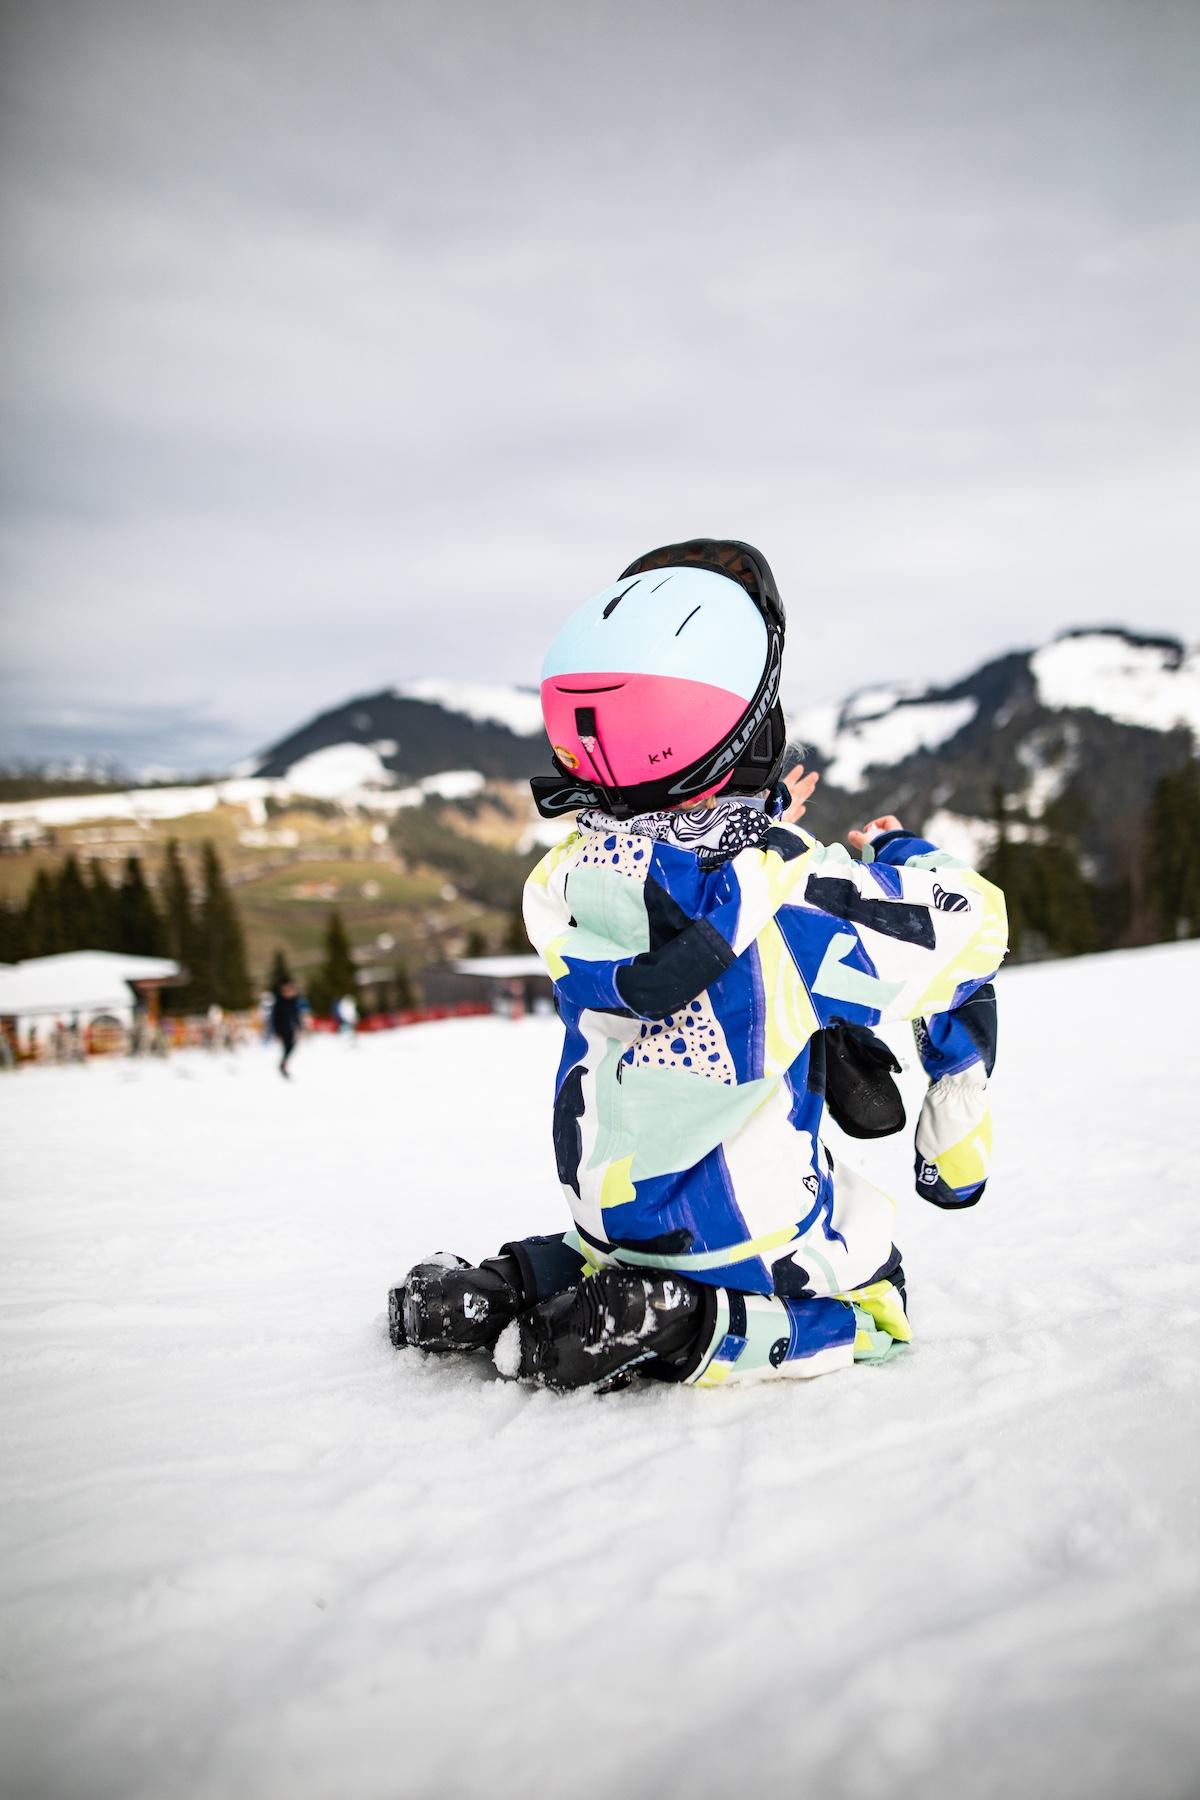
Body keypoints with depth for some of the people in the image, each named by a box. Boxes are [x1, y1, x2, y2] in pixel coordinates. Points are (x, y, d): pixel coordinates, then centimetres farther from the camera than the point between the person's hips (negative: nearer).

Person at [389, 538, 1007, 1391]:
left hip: (615, 1214, 6)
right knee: (875, 1304, 22)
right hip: (752, 1244, -6)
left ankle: (525, 1284, 11)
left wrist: (760, 825, 13)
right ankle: (694, 1328, -4)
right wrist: (901, 850, 7)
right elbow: (970, 924, -12)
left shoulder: (567, 880, -15)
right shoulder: (792, 890, -30)